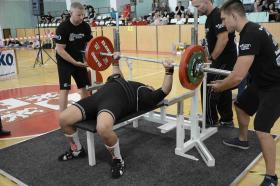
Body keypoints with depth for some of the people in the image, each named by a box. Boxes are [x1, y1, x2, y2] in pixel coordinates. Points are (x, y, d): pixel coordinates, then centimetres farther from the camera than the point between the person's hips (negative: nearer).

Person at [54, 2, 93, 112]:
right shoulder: (62, 28, -20)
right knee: (65, 88, -8)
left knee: (84, 86, 7)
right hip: (65, 61, -5)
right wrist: (74, 62, -25)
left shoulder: (85, 27, -5)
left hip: (79, 60, 5)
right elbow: (60, 49, -21)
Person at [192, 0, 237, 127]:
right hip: (223, 59, 10)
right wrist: (211, 57, 16)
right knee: (223, 90, 15)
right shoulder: (210, 17, 14)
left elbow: (223, 39, -26)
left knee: (209, 90, -4)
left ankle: (211, 122, 8)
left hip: (224, 60, -10)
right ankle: (227, 120, 26)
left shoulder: (217, 16, -18)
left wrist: (211, 58, -21)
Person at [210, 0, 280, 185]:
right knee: (241, 106, 25)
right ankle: (242, 140, 48)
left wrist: (219, 87, -13)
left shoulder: (250, 35, -28)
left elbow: (238, 76, -32)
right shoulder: (251, 30, 6)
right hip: (262, 81, 11)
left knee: (262, 129, -19)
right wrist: (225, 81, 12)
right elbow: (243, 70, 14)